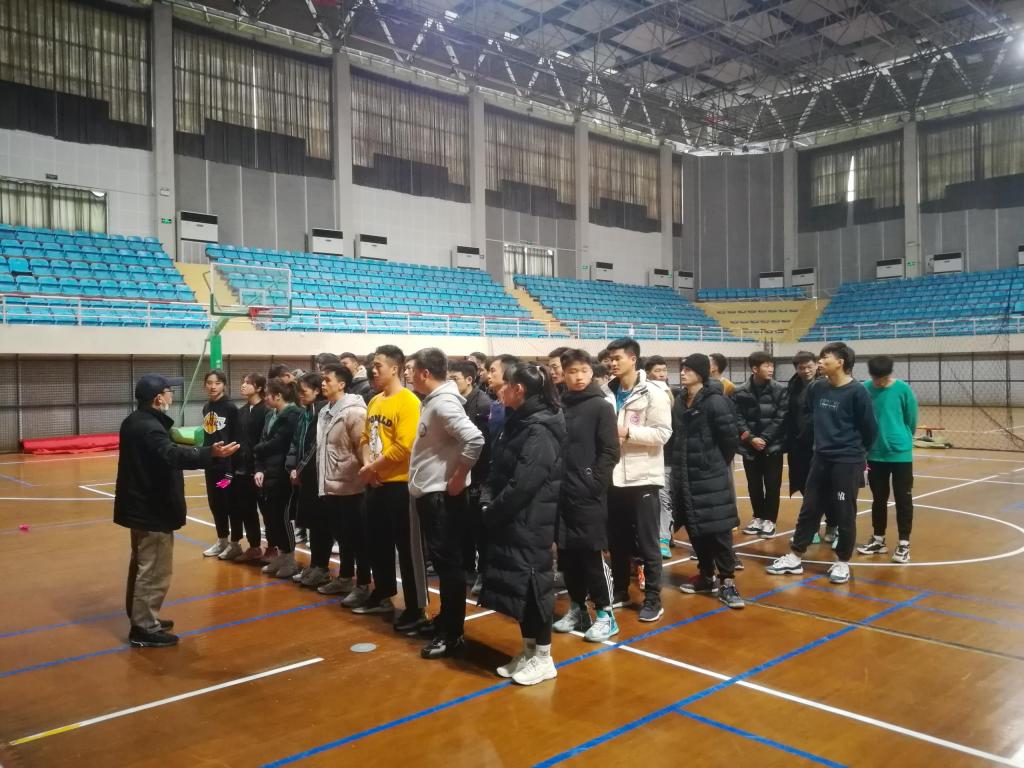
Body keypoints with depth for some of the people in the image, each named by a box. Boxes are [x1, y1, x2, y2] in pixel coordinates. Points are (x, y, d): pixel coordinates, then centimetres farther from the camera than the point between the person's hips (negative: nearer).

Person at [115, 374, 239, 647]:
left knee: (143, 566, 21)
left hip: (141, 506, 11)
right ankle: (144, 628, 4)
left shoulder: (136, 421, 10)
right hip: (153, 510, -11)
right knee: (154, 571, -3)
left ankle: (141, 618, 33)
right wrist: (209, 454, -54)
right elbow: (173, 455, -41)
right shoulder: (149, 427, -23)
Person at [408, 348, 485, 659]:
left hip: (442, 496, -10)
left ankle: (453, 635, 7)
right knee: (440, 561, 18)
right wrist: (418, 481, 11)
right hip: (428, 494, 10)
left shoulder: (444, 403, -18)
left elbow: (475, 440, -30)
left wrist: (458, 478, -21)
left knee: (448, 563, -2)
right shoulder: (432, 401, 12)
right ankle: (445, 620, 30)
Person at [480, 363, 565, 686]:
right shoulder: (519, 422, 11)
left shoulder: (540, 430, -19)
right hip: (512, 521, 9)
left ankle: (543, 658, 15)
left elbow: (522, 485, -23)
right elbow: (498, 471, 13)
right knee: (516, 584, 14)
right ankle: (528, 651, 28)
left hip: (530, 523, -9)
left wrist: (493, 513, -12)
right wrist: (488, 502, -1)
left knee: (532, 583, 0)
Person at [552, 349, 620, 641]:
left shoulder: (601, 407, -4)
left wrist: (593, 484, -14)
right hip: (562, 494, 5)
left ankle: (606, 614, 12)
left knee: (592, 556, -1)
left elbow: (610, 452, -9)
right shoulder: (559, 407, 9)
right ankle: (577, 608, 26)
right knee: (567, 556, 11)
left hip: (588, 495, -5)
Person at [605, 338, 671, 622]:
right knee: (617, 541, 14)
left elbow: (662, 433, -14)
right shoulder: (609, 393, 9)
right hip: (614, 477, 5)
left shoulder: (653, 392, -7)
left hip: (643, 477, -5)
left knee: (647, 542, 3)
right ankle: (620, 590, 29)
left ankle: (653, 600, 14)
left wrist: (627, 432, -19)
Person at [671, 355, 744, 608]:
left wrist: (717, 464, 0)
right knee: (694, 528, 12)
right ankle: (706, 576, 25)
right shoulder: (679, 402, 9)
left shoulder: (715, 401, -12)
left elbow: (729, 439, -11)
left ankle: (727, 581, 5)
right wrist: (680, 465, 10)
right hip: (685, 475, 7)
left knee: (718, 528, -3)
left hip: (711, 475, -7)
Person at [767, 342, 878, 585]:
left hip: (848, 462, -5)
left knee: (844, 513, 5)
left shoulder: (857, 391, -14)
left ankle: (842, 562, 21)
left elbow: (870, 428, -5)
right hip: (820, 459, 5)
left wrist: (857, 451, 9)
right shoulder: (817, 388, 2)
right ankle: (795, 558, 20)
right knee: (809, 509, 10)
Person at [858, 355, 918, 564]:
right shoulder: (864, 389, -4)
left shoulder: (903, 389, -9)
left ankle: (904, 544, 14)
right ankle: (878, 540, 27)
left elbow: (912, 421, 2)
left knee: (903, 500, 4)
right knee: (878, 499, 14)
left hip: (901, 454, -2)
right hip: (875, 455, 2)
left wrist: (900, 439, 11)